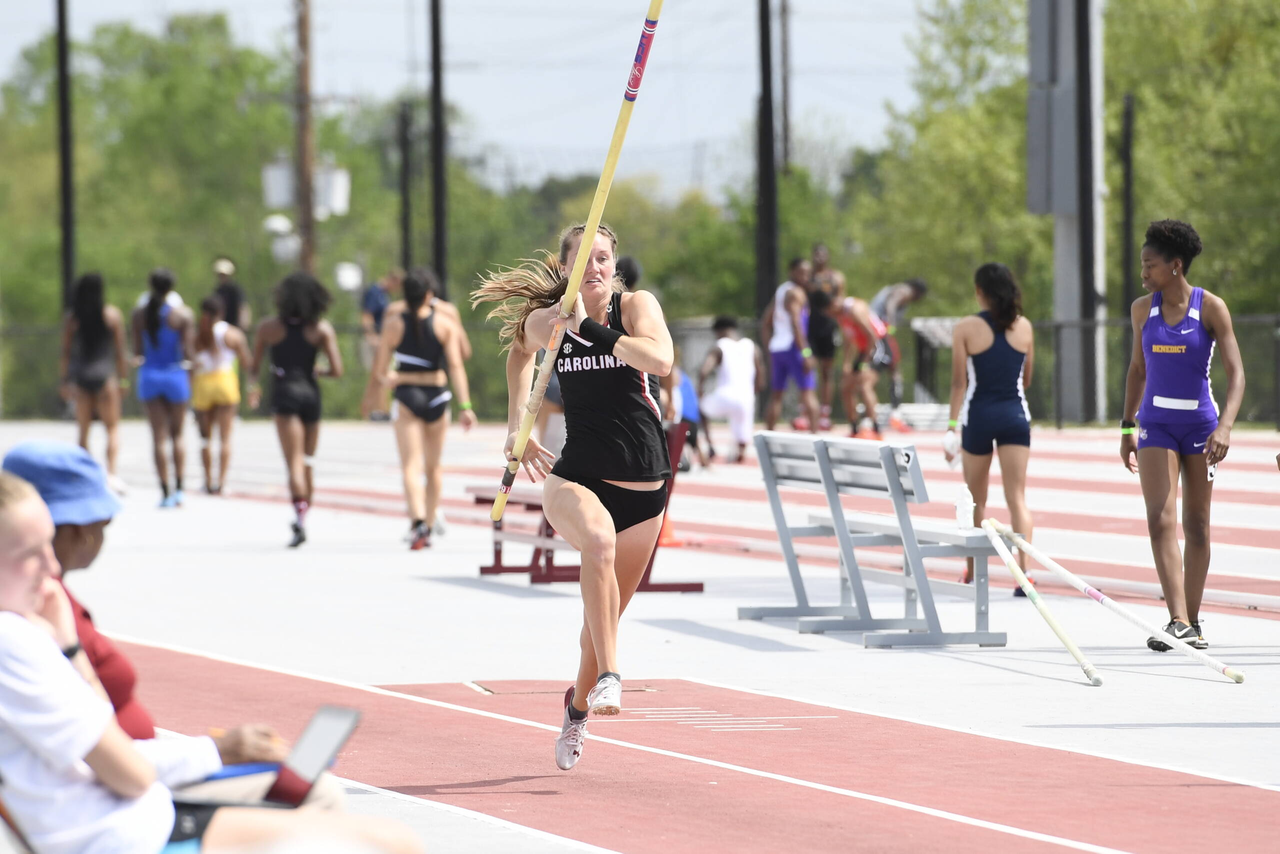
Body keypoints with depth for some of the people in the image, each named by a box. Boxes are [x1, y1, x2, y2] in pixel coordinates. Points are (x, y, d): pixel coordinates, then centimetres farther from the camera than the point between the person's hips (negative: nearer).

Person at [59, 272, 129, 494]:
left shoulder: (72, 318, 2)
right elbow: (120, 350, -2)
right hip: (105, 375, -2)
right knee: (112, 427, 4)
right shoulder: (112, 315, -2)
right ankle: (111, 472, -14)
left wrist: (65, 381, 9)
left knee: (84, 430, 10)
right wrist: (123, 376, 5)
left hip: (79, 376, 2)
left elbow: (65, 353, 3)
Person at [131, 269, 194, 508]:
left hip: (150, 374, 1)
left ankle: (165, 492, 1)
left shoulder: (139, 315, -2)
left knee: (158, 436, 4)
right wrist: (190, 375, 3)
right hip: (175, 375, -1)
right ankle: (179, 487, 5)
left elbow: (137, 350, 0)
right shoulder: (182, 314, -7)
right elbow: (187, 351, -9)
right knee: (177, 434, 14)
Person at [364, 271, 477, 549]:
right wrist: (465, 406, -11)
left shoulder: (393, 324, -4)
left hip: (406, 394, -2)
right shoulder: (445, 322, -2)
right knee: (433, 467, 17)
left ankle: (418, 522, -30)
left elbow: (380, 367, 2)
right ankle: (428, 527, 24)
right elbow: (456, 365, -9)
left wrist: (373, 391, 23)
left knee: (411, 465, -9)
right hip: (436, 395, 2)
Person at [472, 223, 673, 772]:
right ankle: (607, 675, -40)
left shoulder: (635, 306, -6)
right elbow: (520, 348, 26)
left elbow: (660, 360, -26)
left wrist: (589, 328, -28)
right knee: (600, 539, -37)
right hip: (576, 478, 0)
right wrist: (516, 426, 19)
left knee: (606, 616, 11)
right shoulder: (545, 323, 1)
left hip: (643, 488, 0)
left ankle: (578, 706, 40)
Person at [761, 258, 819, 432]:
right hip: (792, 347, -9)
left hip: (776, 347, 9)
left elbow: (765, 323, 22)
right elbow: (796, 324, -19)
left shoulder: (780, 291, 18)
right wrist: (806, 353, -22)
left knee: (776, 395, 14)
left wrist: (769, 348, 22)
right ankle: (815, 434, -19)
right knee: (807, 392, -10)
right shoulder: (796, 293, -9)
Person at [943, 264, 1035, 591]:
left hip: (979, 416, -1)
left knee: (976, 500, 14)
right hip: (1015, 414, 1)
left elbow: (959, 383, -7)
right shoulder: (1024, 327, 3)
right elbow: (1026, 380, 12)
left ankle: (973, 574, 25)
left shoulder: (966, 329, -5)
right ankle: (1023, 571, -17)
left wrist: (952, 426, -4)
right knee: (1017, 498, -2)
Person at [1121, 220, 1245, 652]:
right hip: (1156, 424, 2)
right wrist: (1127, 429, 12)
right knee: (1161, 520, -13)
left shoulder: (1211, 308, -9)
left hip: (1199, 423, -2)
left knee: (1196, 525, 6)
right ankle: (1178, 621, -19)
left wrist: (1224, 426, -25)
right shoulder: (1142, 309, 2)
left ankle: (1192, 623, 18)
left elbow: (1236, 373, -12)